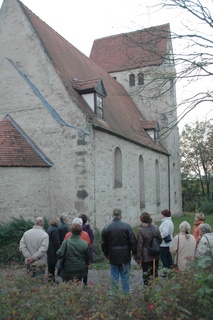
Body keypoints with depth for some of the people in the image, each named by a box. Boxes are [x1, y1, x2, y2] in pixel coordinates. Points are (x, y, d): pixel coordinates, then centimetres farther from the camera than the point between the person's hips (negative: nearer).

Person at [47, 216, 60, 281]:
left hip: (49, 250, 9)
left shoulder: (49, 228, 10)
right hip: (53, 251, -9)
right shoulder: (54, 230, -19)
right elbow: (56, 242, -19)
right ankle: (52, 278, 5)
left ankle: (50, 277, 25)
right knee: (52, 265, -1)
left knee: (50, 265, 16)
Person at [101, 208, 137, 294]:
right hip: (125, 256, -1)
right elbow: (133, 241, -8)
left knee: (114, 276, 11)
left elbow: (103, 243, 4)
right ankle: (126, 293, 16)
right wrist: (134, 252, 4)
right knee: (125, 276, 10)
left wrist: (106, 254, 16)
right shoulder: (126, 226, -9)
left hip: (113, 257, 1)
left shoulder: (106, 227, -2)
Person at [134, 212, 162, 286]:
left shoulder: (140, 230, -18)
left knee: (146, 275, 5)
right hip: (155, 255, 5)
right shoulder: (155, 227, -3)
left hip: (146, 257, -5)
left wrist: (138, 258, -9)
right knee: (155, 273, 19)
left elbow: (139, 245, -15)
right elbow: (160, 240, 7)